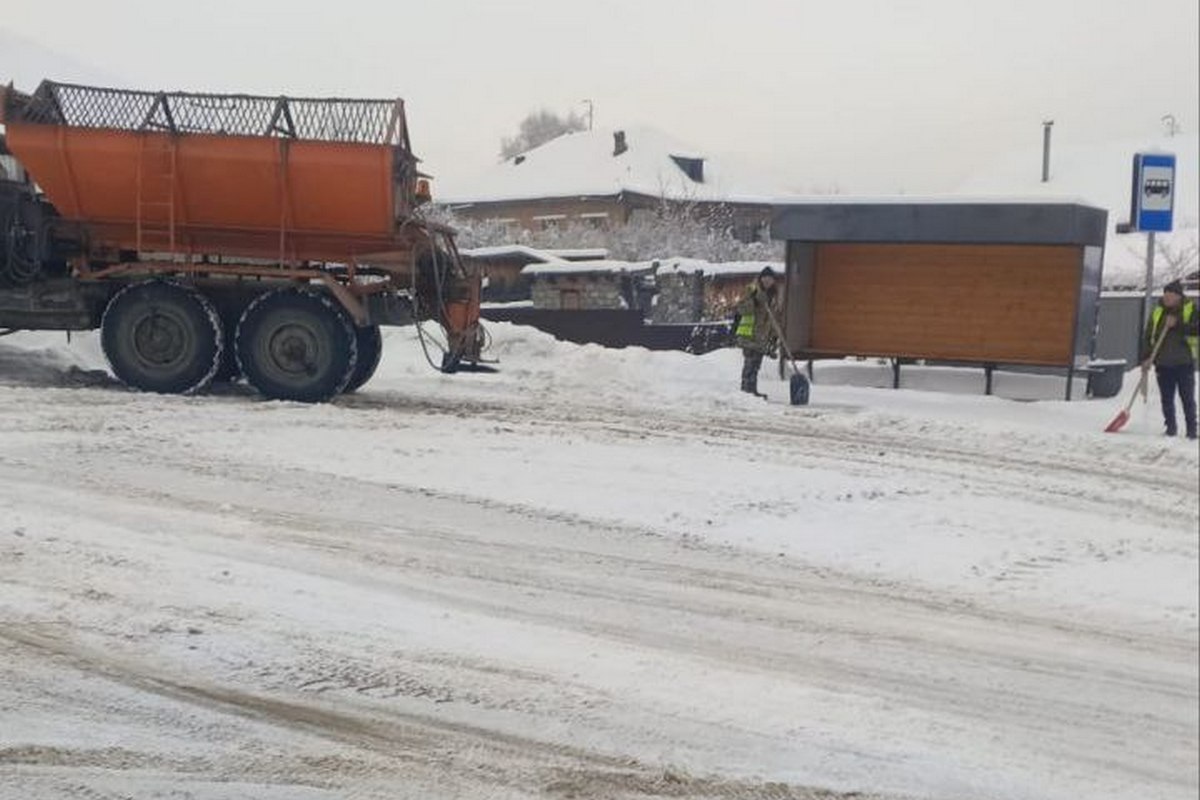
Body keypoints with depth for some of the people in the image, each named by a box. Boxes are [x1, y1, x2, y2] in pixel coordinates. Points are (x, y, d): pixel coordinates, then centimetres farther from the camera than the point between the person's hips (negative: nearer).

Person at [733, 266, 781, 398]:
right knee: (750, 362, -12)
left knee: (756, 364, 7)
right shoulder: (752, 290, -4)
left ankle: (752, 389, 12)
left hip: (762, 336, 6)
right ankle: (747, 388, -13)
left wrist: (775, 336, 17)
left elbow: (776, 316, 22)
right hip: (749, 334, -6)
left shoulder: (774, 295, 15)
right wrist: (752, 300, -29)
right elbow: (741, 309, -13)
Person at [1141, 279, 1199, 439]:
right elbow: (1149, 336, 8)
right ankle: (1170, 427, 18)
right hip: (1163, 363, 3)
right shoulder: (1157, 311, 8)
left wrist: (1177, 325, -21)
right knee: (1167, 399, 7)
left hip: (1184, 363, -3)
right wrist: (1146, 357, 0)